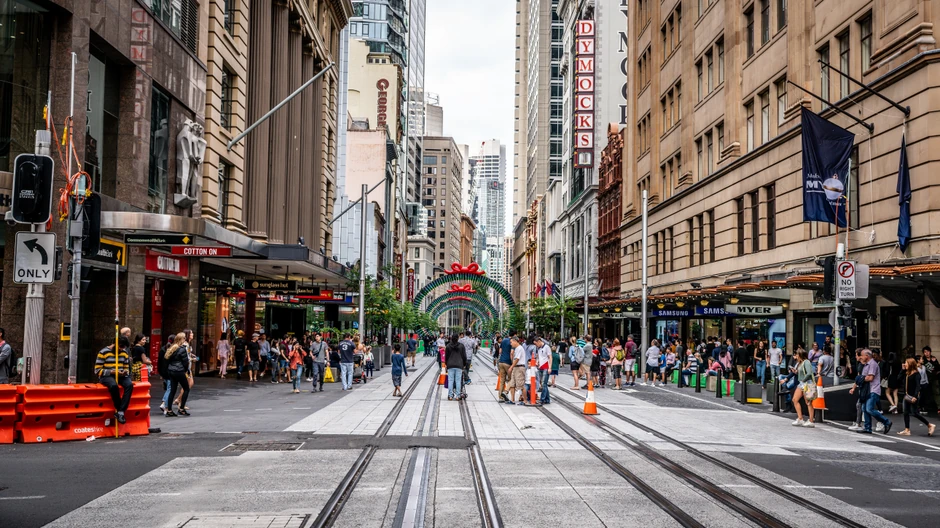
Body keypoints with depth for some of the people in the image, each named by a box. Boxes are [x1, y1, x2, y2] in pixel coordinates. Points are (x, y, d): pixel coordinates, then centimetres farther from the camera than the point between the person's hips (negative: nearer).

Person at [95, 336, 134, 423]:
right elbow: (97, 370, -8)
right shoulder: (103, 352, -5)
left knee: (130, 384, -29)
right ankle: (118, 409, -20)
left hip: (120, 376, 5)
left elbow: (126, 368, 18)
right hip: (106, 376, -5)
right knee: (114, 385, -39)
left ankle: (120, 412, -31)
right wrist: (111, 372, -19)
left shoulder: (124, 353, 11)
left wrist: (125, 372, -7)